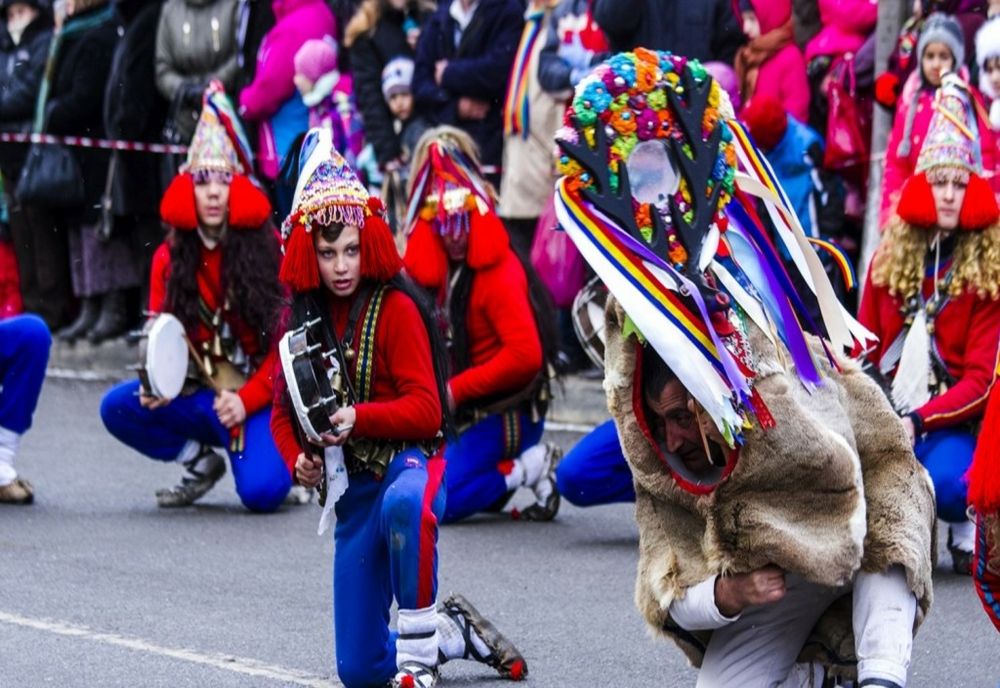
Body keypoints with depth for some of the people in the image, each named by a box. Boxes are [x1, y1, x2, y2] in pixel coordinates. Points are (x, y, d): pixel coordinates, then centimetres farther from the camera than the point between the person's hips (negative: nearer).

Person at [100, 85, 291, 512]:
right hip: (202, 395, 4)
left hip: (263, 397, -4)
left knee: (260, 491, -28)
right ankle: (202, 459, 4)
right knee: (118, 407, -19)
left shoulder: (270, 251, -8)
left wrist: (247, 400, -19)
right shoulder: (170, 258, 3)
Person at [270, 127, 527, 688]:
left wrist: (358, 417, -30)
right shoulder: (303, 318, 7)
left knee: (404, 502, -47)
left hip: (408, 460, -5)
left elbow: (425, 410, -14)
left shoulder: (396, 307, -9)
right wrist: (298, 459, -7)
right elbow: (285, 411, 15)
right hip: (353, 486, 5)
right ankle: (456, 634, 32)